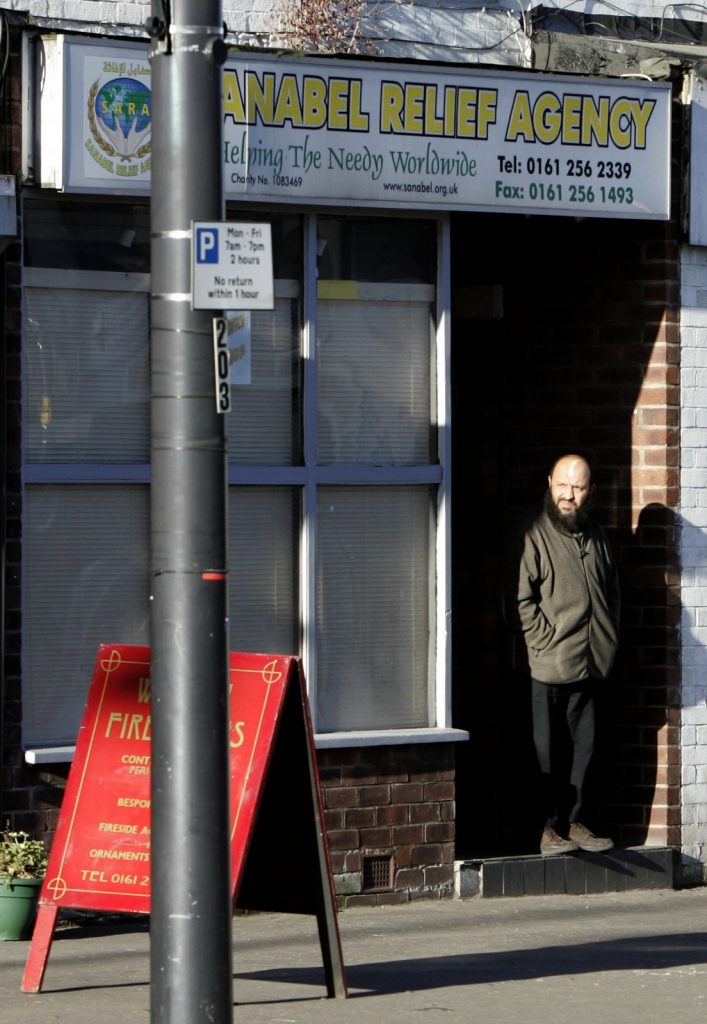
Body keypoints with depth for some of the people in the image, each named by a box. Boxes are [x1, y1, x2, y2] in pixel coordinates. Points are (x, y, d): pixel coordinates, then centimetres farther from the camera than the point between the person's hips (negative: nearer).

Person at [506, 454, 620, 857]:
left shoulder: (595, 535, 12)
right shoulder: (534, 536, -8)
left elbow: (612, 591, 22)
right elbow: (521, 601, -11)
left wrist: (609, 639, 10)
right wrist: (549, 642, -14)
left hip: (590, 664, 6)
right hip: (547, 667, -6)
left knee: (583, 745, 10)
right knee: (548, 748, 0)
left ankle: (574, 821, 19)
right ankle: (550, 826, 8)